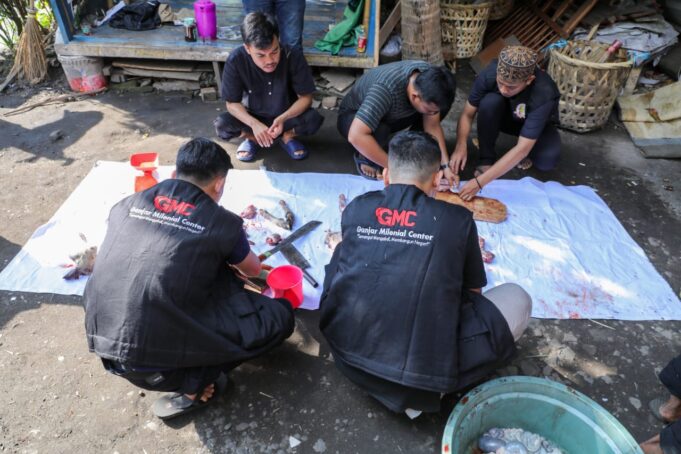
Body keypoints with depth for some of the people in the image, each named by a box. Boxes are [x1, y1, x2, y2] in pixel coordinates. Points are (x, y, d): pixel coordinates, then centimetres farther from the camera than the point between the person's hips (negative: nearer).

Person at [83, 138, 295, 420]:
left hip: (102, 343, 6)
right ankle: (194, 385, 3)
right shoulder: (222, 223, -4)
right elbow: (253, 270, 16)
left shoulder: (128, 204, 7)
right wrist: (234, 258, 42)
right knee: (279, 317, 6)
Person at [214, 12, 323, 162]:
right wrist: (254, 124, -35)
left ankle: (287, 136, 1)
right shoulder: (235, 61, -25)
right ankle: (251, 137, 4)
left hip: (287, 115, 0)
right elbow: (232, 103, -17)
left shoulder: (293, 57, -27)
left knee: (314, 119, -29)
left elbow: (305, 98, -19)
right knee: (222, 125, -26)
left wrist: (283, 118, -36)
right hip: (253, 117, 1)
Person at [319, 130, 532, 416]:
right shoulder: (457, 219, -1)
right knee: (516, 299, 15)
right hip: (423, 371, -3)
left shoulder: (356, 208, 6)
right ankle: (423, 386, 3)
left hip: (346, 355, 4)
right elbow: (473, 291, 15)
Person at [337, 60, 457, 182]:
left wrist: (446, 165, -22)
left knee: (443, 106, -13)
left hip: (390, 115, 5)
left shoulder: (429, 78, -22)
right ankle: (365, 159, -7)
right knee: (380, 131, -39)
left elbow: (433, 126, -13)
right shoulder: (385, 89, -41)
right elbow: (356, 136, -47)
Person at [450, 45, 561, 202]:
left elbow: (522, 149, -42)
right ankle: (487, 158, -13)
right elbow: (468, 114, -20)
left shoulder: (543, 94, -40)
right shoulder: (489, 74, -32)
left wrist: (480, 182, -47)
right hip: (505, 117, 2)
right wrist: (461, 146, -39)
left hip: (536, 125, -2)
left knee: (547, 159, -34)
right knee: (490, 101, -34)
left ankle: (530, 149, 2)